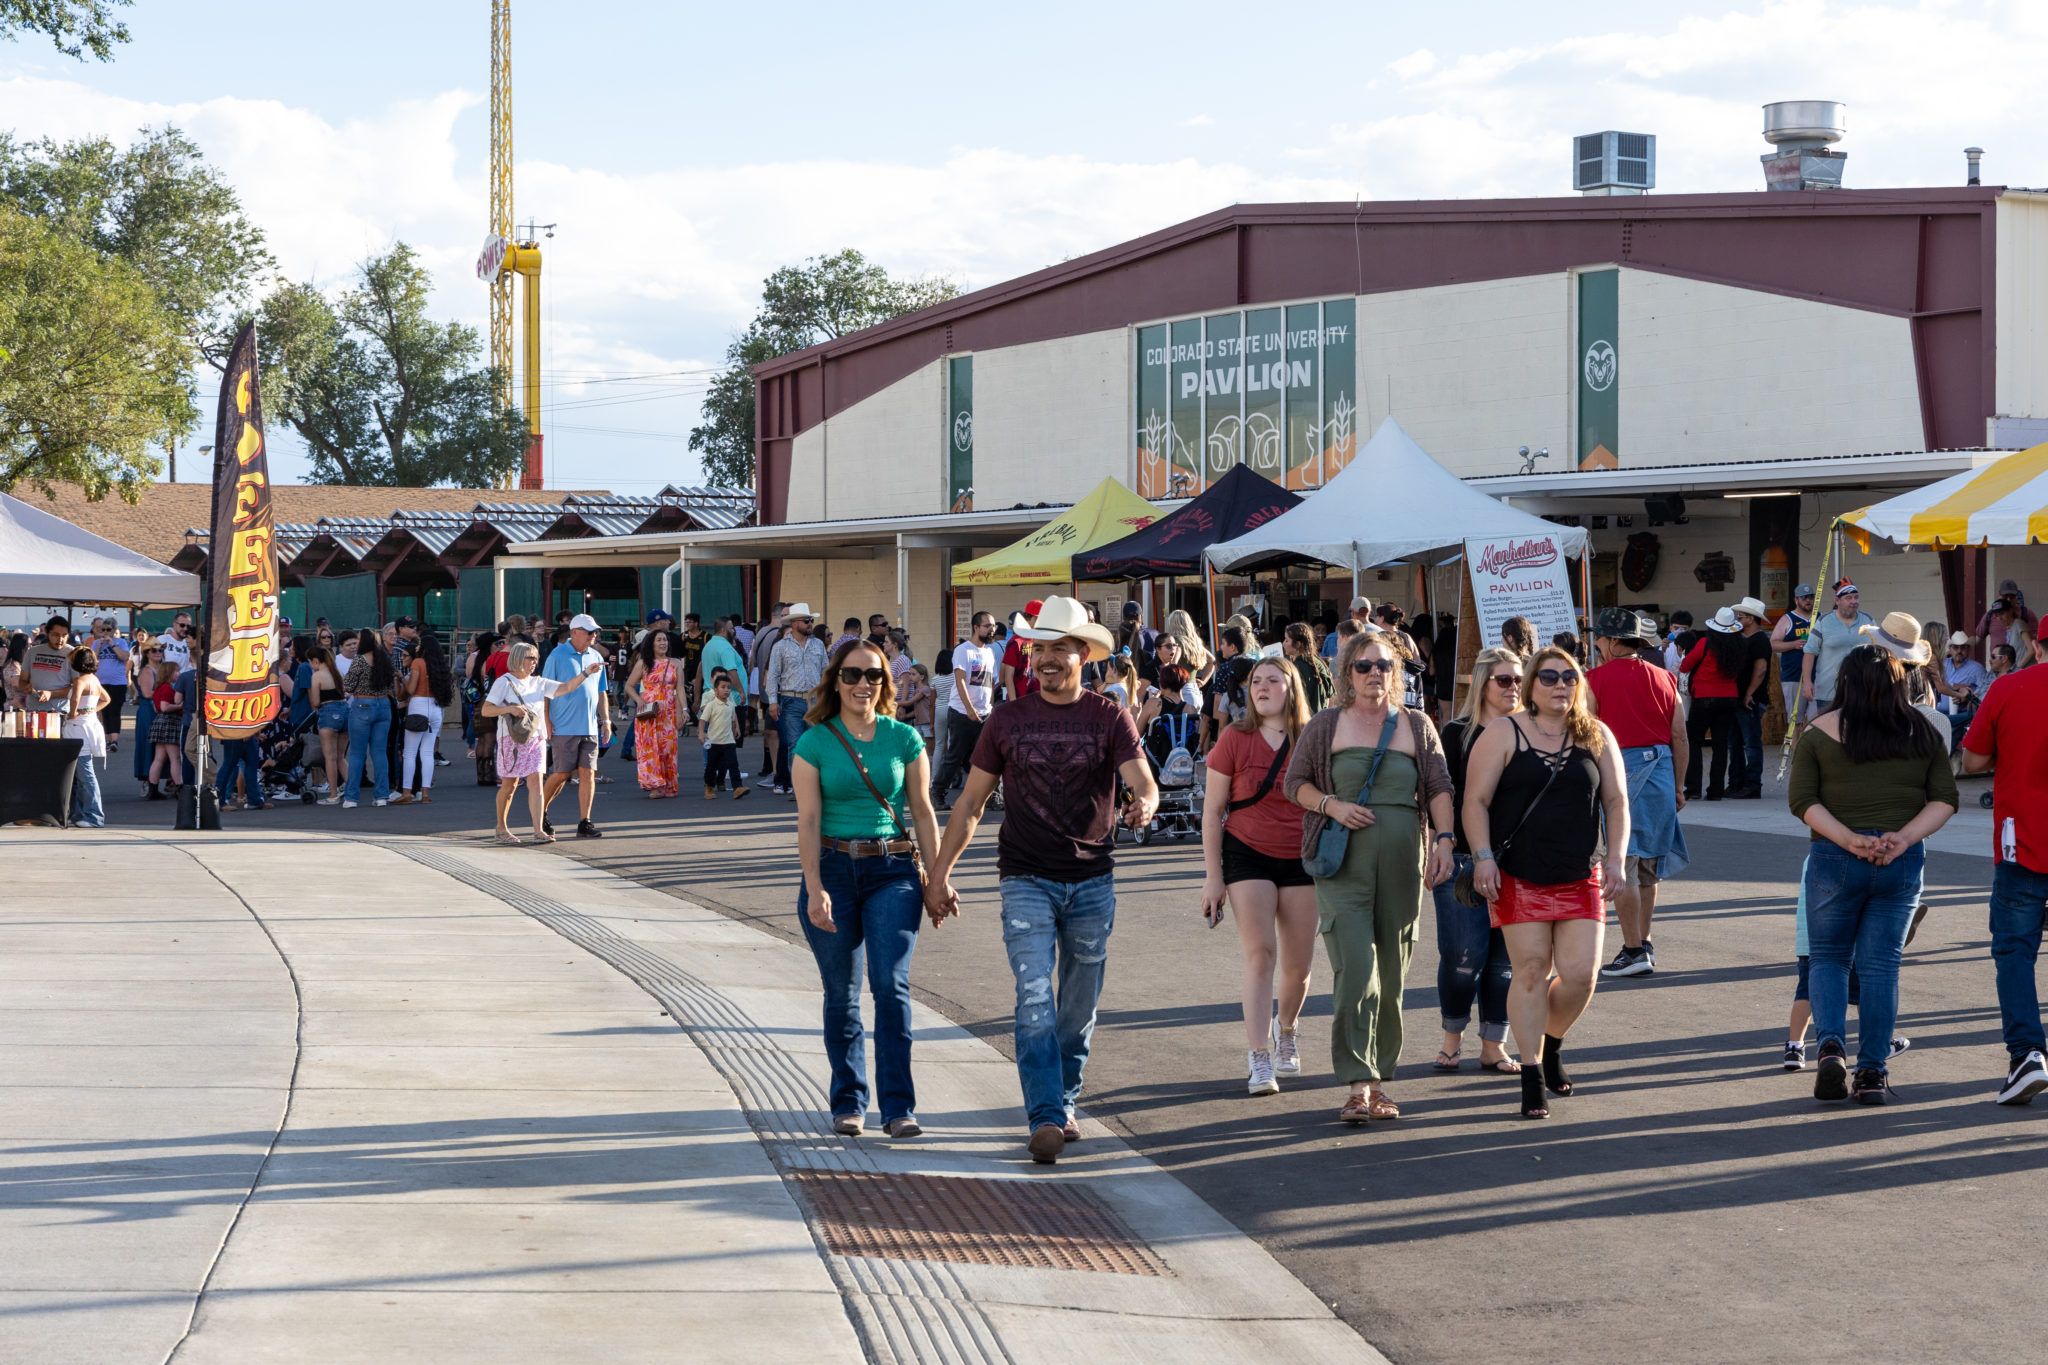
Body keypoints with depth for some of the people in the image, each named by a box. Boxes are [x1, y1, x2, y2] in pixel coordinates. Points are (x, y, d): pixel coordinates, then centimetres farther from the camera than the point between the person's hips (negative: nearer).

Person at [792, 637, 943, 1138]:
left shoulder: (904, 738, 5)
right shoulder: (814, 743, 1)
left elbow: (922, 810, 9)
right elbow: (808, 820, -3)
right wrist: (815, 889, -13)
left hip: (893, 871, 0)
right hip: (833, 870, 0)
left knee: (892, 984, -12)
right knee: (841, 994, 5)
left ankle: (898, 1107, -11)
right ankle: (849, 1103, 17)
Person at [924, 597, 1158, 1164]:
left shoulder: (1108, 718, 1)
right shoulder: (1007, 720, 4)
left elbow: (1143, 782, -10)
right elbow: (971, 803, 9)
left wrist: (1143, 805, -34)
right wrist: (939, 872, 7)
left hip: (1092, 882, 1)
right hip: (1027, 881, -1)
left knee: (1079, 1007, 10)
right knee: (1035, 1000, -13)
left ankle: (1063, 1103, 26)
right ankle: (1045, 1118, -17)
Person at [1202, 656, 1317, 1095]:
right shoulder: (1235, 739, -5)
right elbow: (1212, 810, -1)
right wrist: (1212, 875, -4)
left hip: (1301, 860, 2)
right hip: (1248, 856, -2)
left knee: (1298, 963, 6)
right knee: (1259, 953, -13)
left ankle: (1286, 1027, 38)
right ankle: (1259, 1060, -12)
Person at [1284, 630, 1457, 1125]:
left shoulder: (1417, 726, 10)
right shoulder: (1326, 726, 5)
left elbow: (1439, 787, 8)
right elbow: (1295, 781, 10)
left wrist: (1444, 839, -6)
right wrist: (1332, 805, -8)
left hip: (1402, 861, 3)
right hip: (1343, 864, -2)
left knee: (1392, 972, 6)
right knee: (1355, 967, -14)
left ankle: (1380, 1079, 17)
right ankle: (1358, 1086, -13)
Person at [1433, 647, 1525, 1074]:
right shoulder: (1457, 733, 0)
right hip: (1464, 860, -3)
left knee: (1506, 956, 3)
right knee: (1464, 954, -6)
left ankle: (1493, 1046, 12)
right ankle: (1453, 1036, 15)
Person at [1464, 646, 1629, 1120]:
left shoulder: (1596, 737, 10)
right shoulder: (1503, 734, 1)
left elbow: (1616, 801, 13)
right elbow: (1476, 801, -2)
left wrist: (1615, 858, 2)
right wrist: (1483, 857, -12)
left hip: (1581, 878, 3)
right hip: (1518, 876, -3)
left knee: (1580, 973, -5)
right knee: (1531, 970, -5)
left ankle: (1552, 1044, 25)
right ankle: (1532, 1077, 4)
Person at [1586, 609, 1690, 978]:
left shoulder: (1595, 680, -4)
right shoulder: (1664, 678, 9)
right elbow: (1680, 738, 9)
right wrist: (1678, 786, 16)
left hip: (1618, 767, -6)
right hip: (1660, 769, 6)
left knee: (1622, 866, -4)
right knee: (1648, 866, 15)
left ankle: (1634, 950, -7)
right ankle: (1644, 944, 21)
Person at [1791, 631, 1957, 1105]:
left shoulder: (1819, 732, 1)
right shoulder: (1923, 732, 8)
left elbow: (1802, 799, -7)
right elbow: (1945, 799, 2)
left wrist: (1848, 839, -13)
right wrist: (1903, 838, -7)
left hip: (1835, 858, -1)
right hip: (1903, 862, 2)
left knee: (1827, 958, 13)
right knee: (1881, 965, 8)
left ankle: (1830, 1047, -8)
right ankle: (1872, 1072, 5)